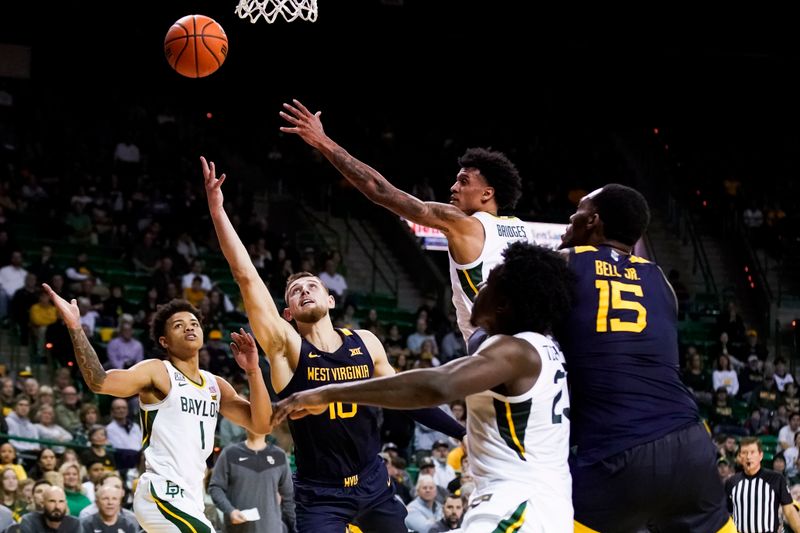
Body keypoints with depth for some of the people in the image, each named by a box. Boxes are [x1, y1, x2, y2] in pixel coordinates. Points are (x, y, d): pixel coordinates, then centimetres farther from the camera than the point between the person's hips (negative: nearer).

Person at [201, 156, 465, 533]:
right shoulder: (286, 347, -10)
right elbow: (246, 276, -18)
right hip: (320, 494, -4)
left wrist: (462, 433, 14)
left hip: (373, 483, 4)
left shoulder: (366, 344, 2)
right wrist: (217, 210, -24)